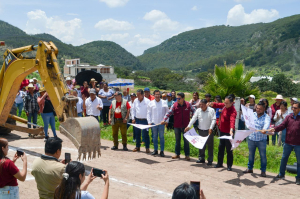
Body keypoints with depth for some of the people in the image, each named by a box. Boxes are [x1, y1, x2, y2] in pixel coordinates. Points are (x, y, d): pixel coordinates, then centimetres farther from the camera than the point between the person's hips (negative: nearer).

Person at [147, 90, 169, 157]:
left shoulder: (164, 102, 4)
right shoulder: (151, 103, 5)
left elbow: (167, 112, 7)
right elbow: (148, 113, 7)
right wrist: (149, 122, -1)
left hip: (161, 123, -1)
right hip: (153, 123, 1)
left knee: (162, 137, 1)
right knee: (155, 137, 8)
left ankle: (162, 151, 7)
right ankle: (155, 150, 18)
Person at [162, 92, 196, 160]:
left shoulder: (188, 104, -5)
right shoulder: (174, 105, -7)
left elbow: (193, 111, 10)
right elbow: (169, 113, -13)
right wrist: (164, 120, -25)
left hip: (185, 126, 0)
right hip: (177, 126, 1)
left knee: (186, 140, 6)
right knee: (177, 140, 12)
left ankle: (187, 155, 16)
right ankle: (177, 154, 23)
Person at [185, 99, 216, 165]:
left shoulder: (211, 110, -6)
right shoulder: (198, 110, 5)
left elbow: (213, 120, -11)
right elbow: (193, 118, 1)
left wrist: (211, 128, -23)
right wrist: (188, 126, -9)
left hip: (209, 131, -4)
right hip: (201, 131, 4)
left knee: (210, 146, 1)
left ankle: (210, 160, 7)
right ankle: (201, 158, 22)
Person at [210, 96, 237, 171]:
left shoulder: (233, 111, -25)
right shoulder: (224, 105, -2)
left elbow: (232, 121, -41)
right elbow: (218, 105, 14)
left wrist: (231, 130, -57)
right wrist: (212, 104, -10)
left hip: (228, 132, -8)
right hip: (222, 130, 8)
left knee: (228, 149, 1)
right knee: (221, 147, 18)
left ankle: (229, 165, 13)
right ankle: (220, 163, 31)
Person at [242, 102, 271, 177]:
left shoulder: (267, 117, -9)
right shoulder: (252, 114, 3)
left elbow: (267, 124, -28)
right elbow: (243, 119, 0)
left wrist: (264, 129, -50)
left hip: (262, 140, -4)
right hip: (251, 139, 4)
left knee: (263, 155, 3)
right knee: (251, 154, 16)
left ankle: (263, 171, 15)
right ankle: (250, 168, 31)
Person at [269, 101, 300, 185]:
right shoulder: (288, 117, 4)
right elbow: (282, 125, -5)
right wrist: (274, 129, -22)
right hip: (288, 142, 4)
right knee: (284, 158, 14)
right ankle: (281, 174, 30)